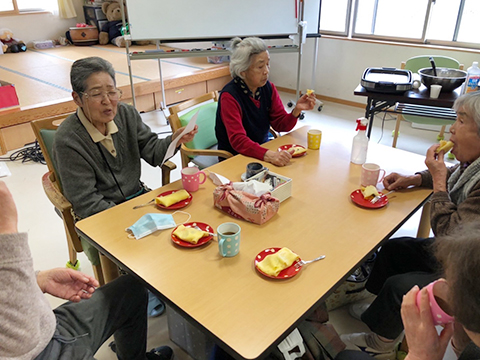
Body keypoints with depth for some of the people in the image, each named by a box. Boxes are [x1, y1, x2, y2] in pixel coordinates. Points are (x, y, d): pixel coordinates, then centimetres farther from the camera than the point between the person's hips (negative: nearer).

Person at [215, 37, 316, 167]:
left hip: (263, 149, 7)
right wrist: (268, 155, -43)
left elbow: (281, 124, 1)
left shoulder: (268, 88, 0)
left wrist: (297, 110, -20)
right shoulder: (229, 96, -20)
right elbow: (238, 140, -28)